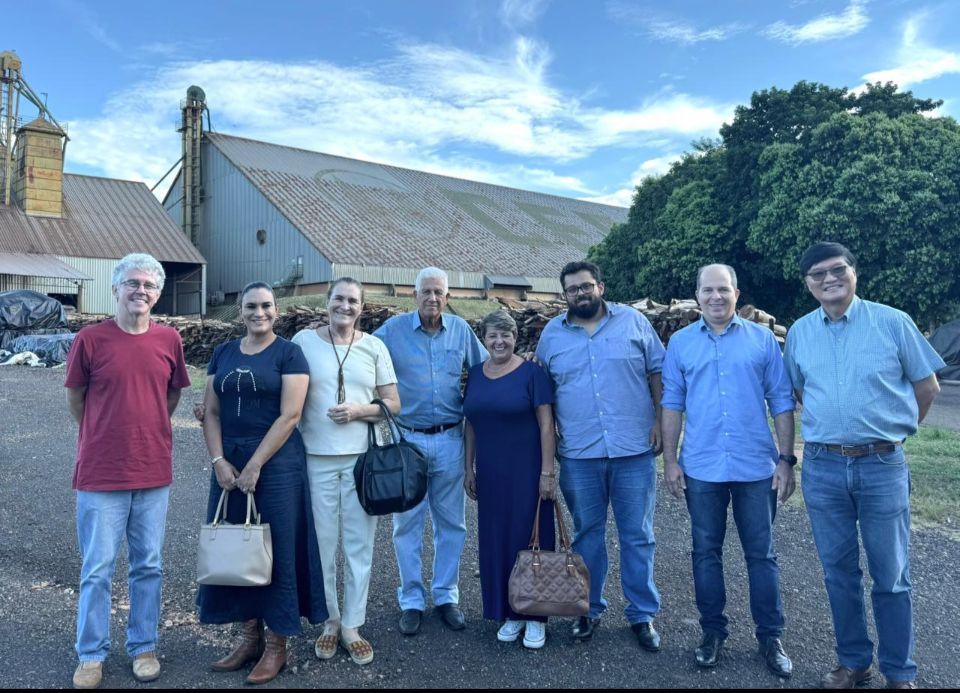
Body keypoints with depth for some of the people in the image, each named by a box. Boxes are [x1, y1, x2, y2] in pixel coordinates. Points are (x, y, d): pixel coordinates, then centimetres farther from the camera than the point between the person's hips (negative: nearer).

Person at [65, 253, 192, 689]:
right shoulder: (90, 339, -7)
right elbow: (75, 398, 5)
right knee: (97, 569, 7)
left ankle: (144, 647, 28)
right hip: (100, 474, -2)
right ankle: (91, 655, 25)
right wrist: (105, 436, 11)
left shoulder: (168, 340, 0)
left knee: (148, 566, 12)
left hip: (154, 472, 3)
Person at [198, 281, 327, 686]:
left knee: (276, 550, 2)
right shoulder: (224, 354, 10)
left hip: (276, 462, -5)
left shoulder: (289, 353, -5)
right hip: (229, 463, 5)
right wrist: (219, 461, -6)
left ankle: (276, 646, 16)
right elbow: (211, 412, 7)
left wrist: (254, 466, -14)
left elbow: (289, 416, -12)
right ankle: (249, 635, 27)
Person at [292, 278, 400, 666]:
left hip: (362, 458, 1)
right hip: (316, 458, -1)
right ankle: (330, 621, 26)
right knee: (322, 543, 7)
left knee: (359, 545, 7)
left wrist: (359, 410, -11)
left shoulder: (374, 346, 4)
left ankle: (352, 626, 21)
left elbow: (393, 404, 5)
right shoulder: (303, 341, 2)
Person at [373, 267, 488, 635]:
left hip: (449, 440, 2)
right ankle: (412, 601, 20)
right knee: (407, 523, 6)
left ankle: (446, 596, 25)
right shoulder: (393, 329, -3)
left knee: (451, 522, 10)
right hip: (406, 439, -2)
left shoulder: (460, 329, 4)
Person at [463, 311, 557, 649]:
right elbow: (470, 424, 12)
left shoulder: (531, 372, -7)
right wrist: (469, 468, 10)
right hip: (490, 474, 5)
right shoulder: (476, 374, 7)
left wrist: (547, 472, -13)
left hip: (526, 471, -4)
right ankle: (509, 612, 24)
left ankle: (535, 615, 18)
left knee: (529, 537, 3)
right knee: (496, 540, 9)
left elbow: (546, 424, -9)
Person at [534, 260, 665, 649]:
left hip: (634, 450, -1)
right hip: (579, 455, 1)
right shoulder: (552, 334, 7)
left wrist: (660, 422, -3)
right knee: (587, 534, 13)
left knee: (638, 537, 8)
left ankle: (642, 614, 23)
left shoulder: (634, 322, 3)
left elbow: (657, 373, 5)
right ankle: (589, 609, 29)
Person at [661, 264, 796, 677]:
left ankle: (770, 637, 24)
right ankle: (712, 632, 26)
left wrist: (786, 459, -2)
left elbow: (781, 402, 2)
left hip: (756, 467, -1)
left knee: (761, 555, 9)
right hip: (701, 469, 1)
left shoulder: (762, 339, 2)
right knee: (706, 553, 11)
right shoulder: (680, 343, 4)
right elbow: (672, 404, 4)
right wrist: (670, 461, 1)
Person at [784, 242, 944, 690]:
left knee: (891, 576, 8)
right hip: (822, 468, 3)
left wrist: (893, 429, 12)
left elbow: (927, 387, 5)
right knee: (838, 571, 13)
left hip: (882, 466, -2)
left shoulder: (893, 322, -4)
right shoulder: (799, 332, 4)